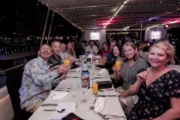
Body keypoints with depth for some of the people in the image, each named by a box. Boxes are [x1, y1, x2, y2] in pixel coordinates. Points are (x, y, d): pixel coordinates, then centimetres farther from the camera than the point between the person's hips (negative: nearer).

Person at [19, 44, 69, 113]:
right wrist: (56, 72, -41)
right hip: (32, 101, -8)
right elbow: (39, 80, -32)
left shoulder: (46, 65, 12)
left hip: (44, 97, 8)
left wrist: (59, 79, 6)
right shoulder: (35, 63, -14)